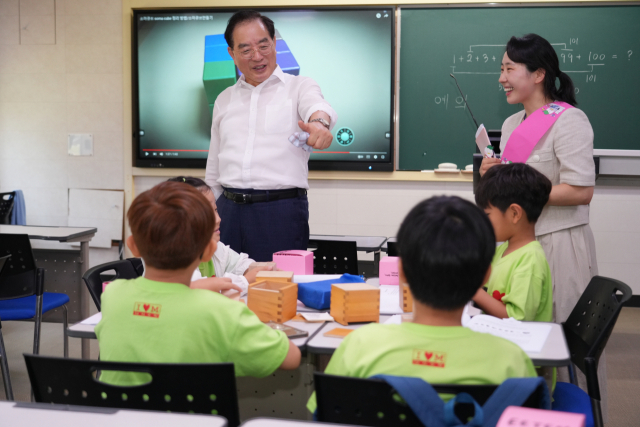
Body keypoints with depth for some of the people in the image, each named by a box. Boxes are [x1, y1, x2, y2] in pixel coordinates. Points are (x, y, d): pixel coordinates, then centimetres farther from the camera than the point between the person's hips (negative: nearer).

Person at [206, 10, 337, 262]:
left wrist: (318, 122, -44)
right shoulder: (224, 100, 17)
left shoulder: (299, 87, 4)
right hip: (229, 210, 4)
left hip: (281, 211, -4)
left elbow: (317, 105, -21)